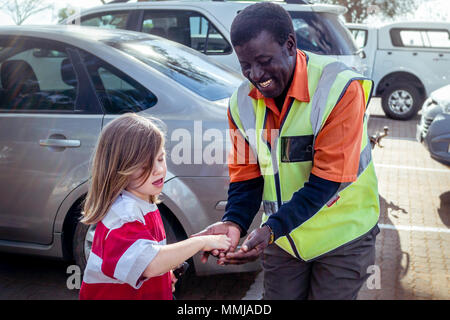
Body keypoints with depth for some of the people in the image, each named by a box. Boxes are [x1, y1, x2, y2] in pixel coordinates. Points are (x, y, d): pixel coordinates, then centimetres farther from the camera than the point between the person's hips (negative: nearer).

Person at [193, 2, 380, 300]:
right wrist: (234, 222, -22)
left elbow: (326, 180, -25)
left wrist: (271, 229, -34)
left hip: (341, 235, -4)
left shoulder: (339, 88, -23)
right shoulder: (242, 102, -6)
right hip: (282, 236, 4)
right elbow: (246, 175, -2)